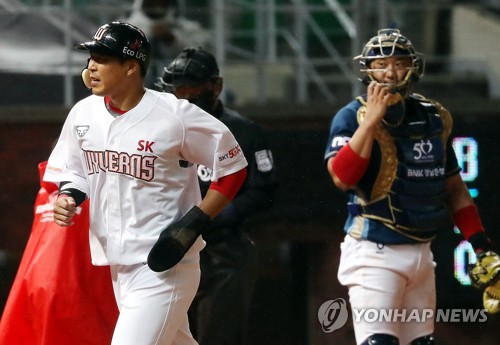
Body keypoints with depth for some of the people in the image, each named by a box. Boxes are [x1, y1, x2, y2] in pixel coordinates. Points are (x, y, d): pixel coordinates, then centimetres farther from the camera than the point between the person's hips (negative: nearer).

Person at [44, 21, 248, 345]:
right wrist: (68, 197, -5)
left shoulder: (176, 115, -15)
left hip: (165, 265, -7)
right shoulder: (83, 114, 3)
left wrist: (194, 223, -16)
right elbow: (73, 171, 18)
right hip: (119, 266, 7)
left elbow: (233, 167, -8)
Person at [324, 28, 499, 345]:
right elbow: (342, 178, -24)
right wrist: (372, 119, -26)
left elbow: (454, 187, 18)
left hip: (421, 254, 7)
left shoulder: (434, 118, 10)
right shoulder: (353, 117, -7)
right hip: (375, 253, -7)